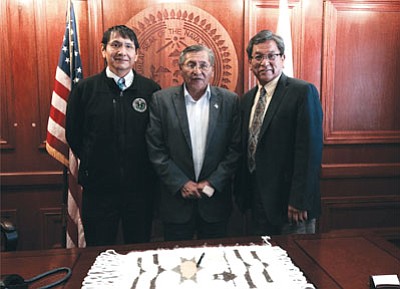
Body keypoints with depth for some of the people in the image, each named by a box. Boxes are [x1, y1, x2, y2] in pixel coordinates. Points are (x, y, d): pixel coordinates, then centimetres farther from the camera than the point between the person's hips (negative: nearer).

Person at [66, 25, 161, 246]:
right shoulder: (84, 89, -2)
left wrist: (147, 168, 0)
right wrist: (91, 164, 5)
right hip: (98, 186, 0)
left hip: (140, 186, 0)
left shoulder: (151, 90, -2)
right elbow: (73, 135, 6)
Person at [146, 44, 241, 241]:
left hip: (215, 199, 1)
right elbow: (155, 150, -4)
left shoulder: (230, 101, -1)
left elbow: (235, 149, -1)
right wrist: (181, 184, -9)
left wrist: (212, 183, -8)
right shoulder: (161, 100, -2)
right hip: (176, 199, 0)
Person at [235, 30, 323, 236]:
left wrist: (299, 201, -20)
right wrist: (242, 193, 12)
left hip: (290, 204, -6)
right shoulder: (247, 99, 12)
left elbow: (309, 149, -17)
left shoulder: (303, 92, -10)